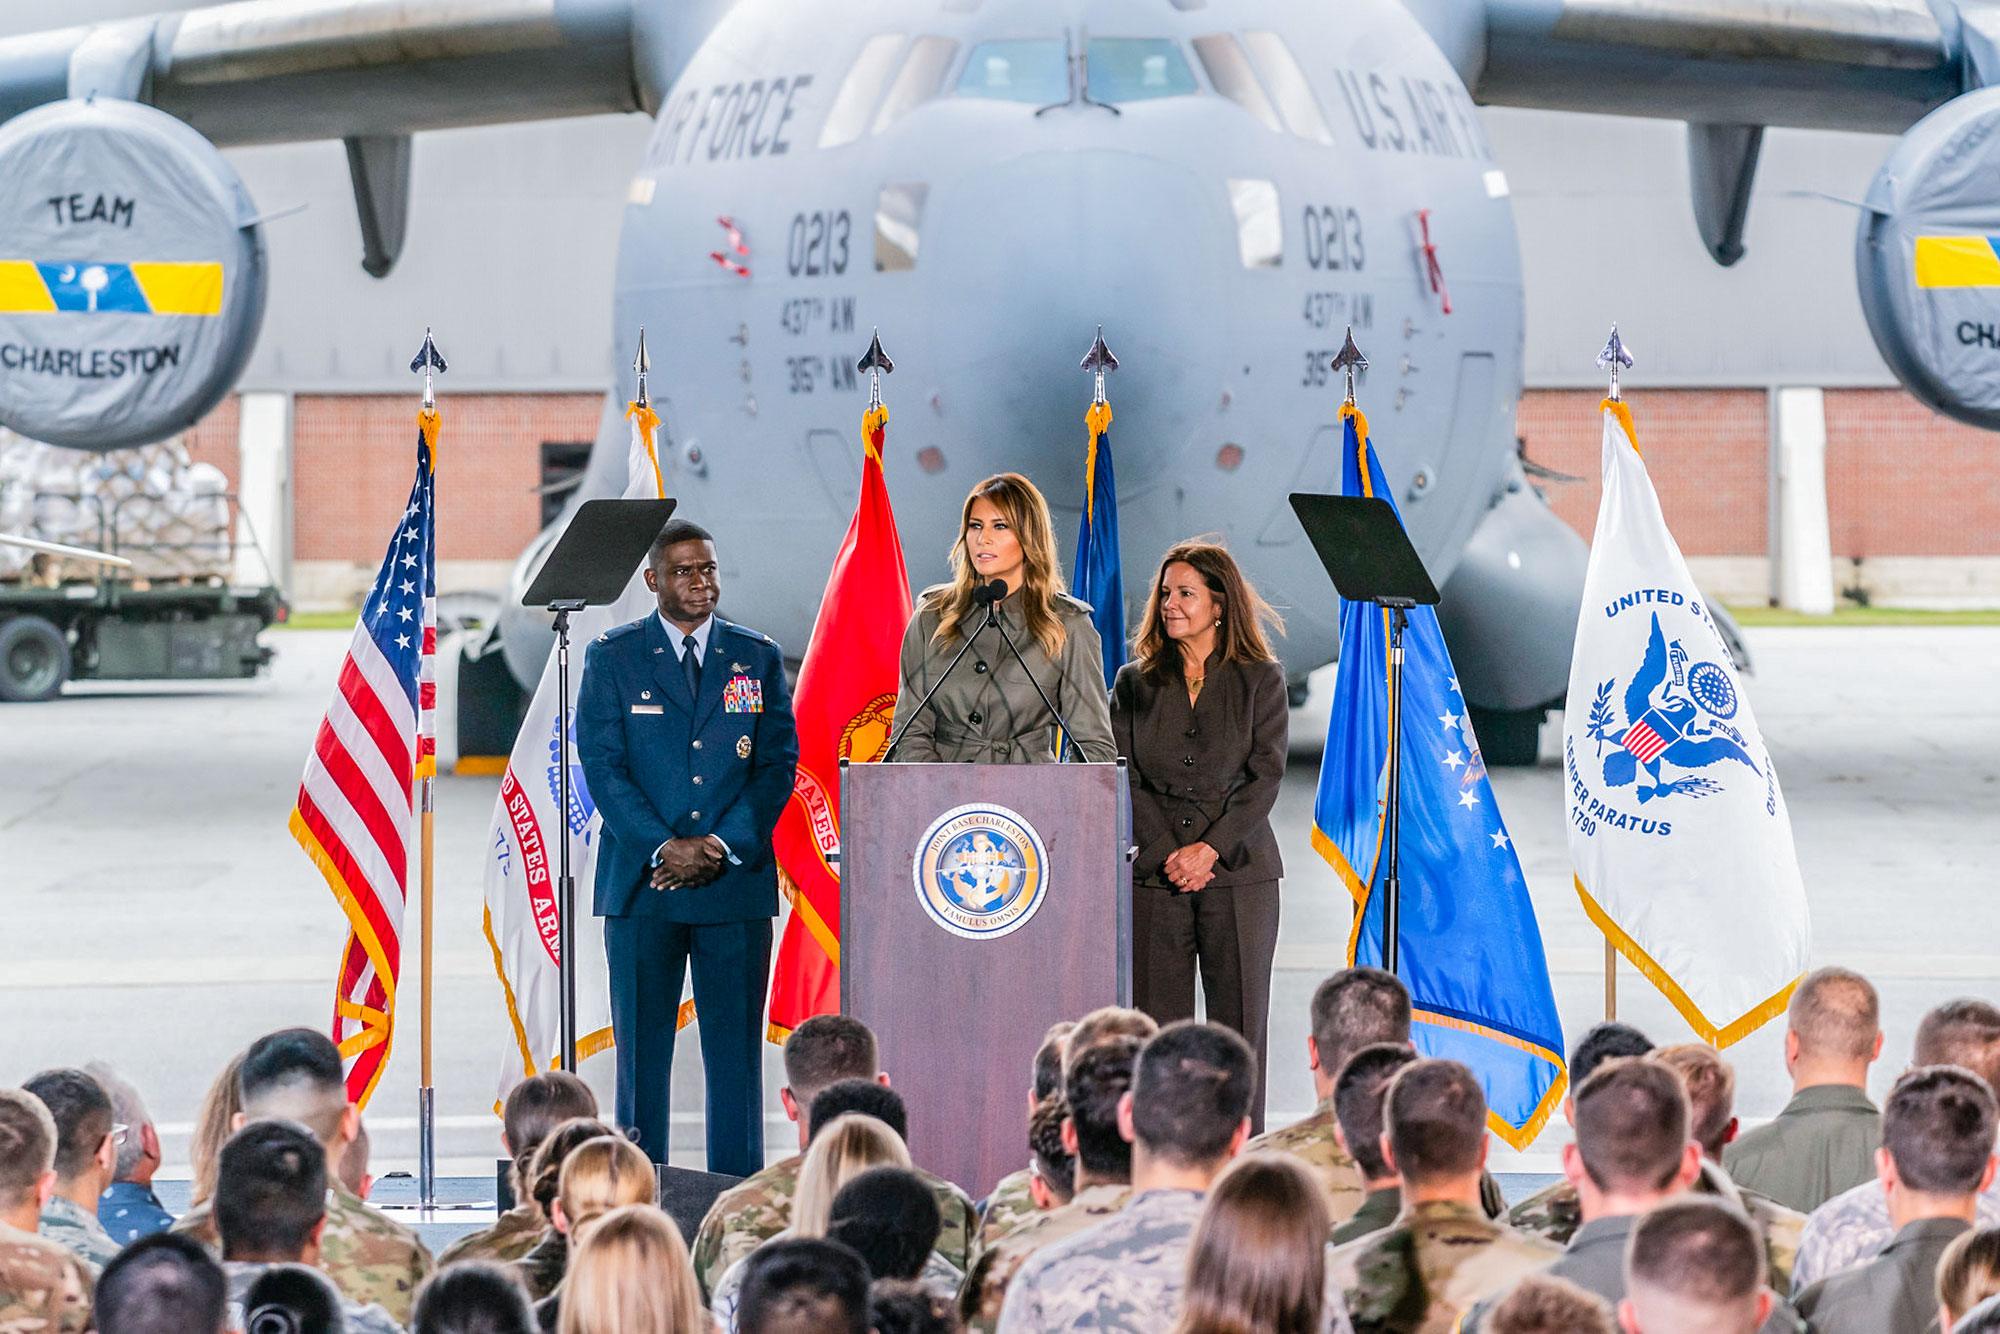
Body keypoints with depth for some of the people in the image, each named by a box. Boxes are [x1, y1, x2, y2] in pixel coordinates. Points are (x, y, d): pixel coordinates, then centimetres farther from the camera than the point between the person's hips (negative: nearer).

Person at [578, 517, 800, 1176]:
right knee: (641, 1046, 0)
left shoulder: (758, 657, 10)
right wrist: (663, 848, -12)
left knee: (736, 1046, 0)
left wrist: (723, 845, -8)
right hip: (640, 880, -1)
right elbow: (602, 765, -1)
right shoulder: (612, 657, 6)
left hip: (736, 879, 1)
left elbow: (779, 762, 5)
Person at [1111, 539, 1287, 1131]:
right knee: (1155, 1023, -2)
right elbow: (1124, 777, 4)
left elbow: (1265, 776, -2)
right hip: (1153, 877, 2)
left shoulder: (1261, 680, 6)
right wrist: (1168, 855, -9)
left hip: (1237, 873, -1)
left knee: (1238, 1021, -2)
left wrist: (1208, 849, -12)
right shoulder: (1135, 682, 11)